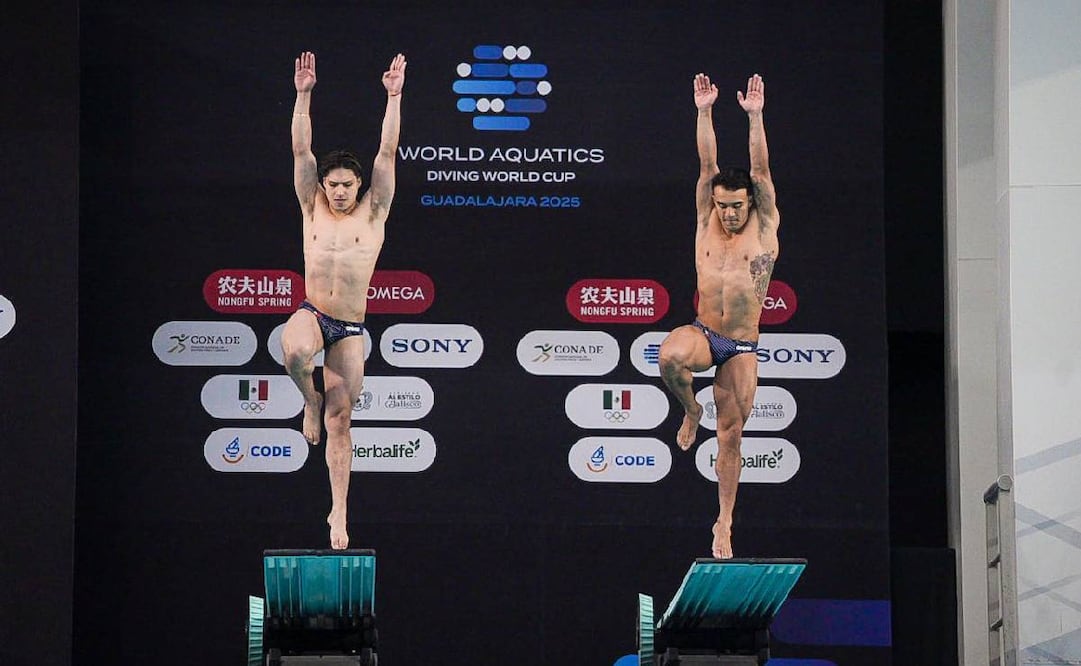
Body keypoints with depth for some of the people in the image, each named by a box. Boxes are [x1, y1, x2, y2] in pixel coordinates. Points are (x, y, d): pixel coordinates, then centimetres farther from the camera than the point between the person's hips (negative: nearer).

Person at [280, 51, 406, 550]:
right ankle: (310, 401, -4)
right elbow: (300, 151, 1)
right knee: (293, 350, -37)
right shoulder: (313, 209, 6)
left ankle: (339, 510, 13)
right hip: (311, 314, 0)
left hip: (350, 328, 0)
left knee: (340, 421, 3)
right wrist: (303, 95, -7)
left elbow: (387, 153, -1)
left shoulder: (373, 213, 4)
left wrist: (394, 97, -7)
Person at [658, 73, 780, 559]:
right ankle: (691, 411, -2)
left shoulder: (764, 229, 1)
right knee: (669, 356, -34)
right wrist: (704, 112, -8)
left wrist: (755, 117, -16)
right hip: (702, 333, 1)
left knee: (731, 435, 2)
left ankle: (725, 521, 14)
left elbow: (761, 171, -7)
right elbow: (707, 166, 0)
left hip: (742, 348, -1)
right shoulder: (707, 222, 6)